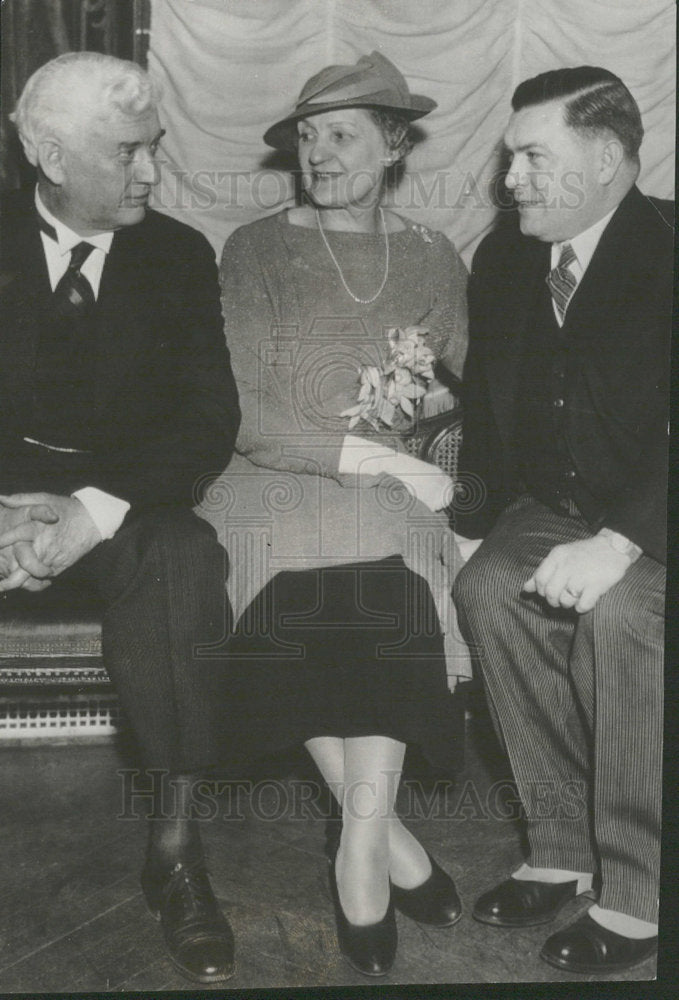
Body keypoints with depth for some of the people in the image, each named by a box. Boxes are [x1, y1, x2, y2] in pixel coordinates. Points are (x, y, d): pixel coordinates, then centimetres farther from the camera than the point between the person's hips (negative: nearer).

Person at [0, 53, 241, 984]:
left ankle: (175, 845, -26)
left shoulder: (178, 255, 8)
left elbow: (211, 419, -2)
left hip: (126, 508, 0)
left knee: (180, 556, -33)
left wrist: (92, 514, -18)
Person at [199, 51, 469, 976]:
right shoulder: (256, 250, 4)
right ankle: (384, 834, -13)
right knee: (299, 592, -31)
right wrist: (378, 456, -15)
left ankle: (361, 845, -20)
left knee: (382, 579, -32)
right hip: (275, 485, -1)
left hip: (396, 494, 2)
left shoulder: (435, 261, 14)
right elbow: (244, 415, -7)